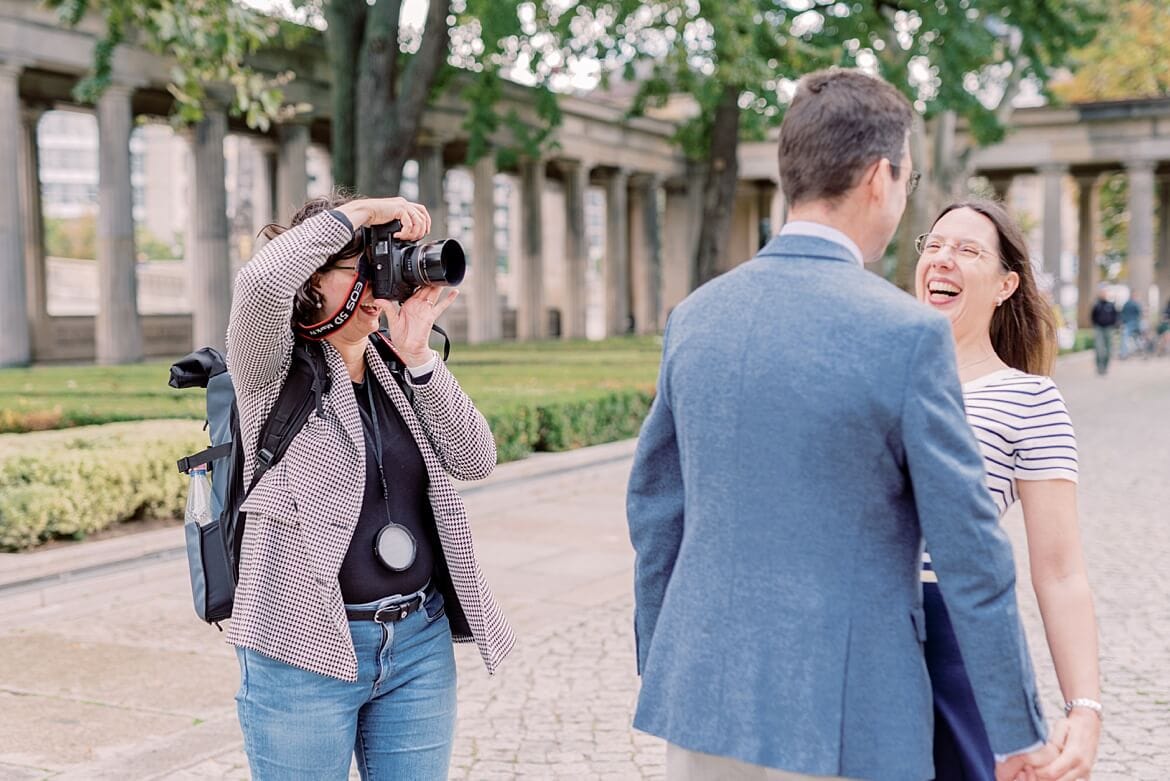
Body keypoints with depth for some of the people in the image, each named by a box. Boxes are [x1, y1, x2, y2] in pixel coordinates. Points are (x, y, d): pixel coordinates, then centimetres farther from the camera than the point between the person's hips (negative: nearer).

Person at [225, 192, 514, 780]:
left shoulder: (398, 372, 10)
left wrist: (417, 356, -9)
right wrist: (355, 213, -16)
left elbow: (475, 460, -2)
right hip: (307, 648, -5)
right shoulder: (273, 369, -4)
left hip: (421, 642, 5)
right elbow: (260, 281, -25)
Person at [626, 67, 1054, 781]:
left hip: (703, 694, 5)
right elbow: (970, 554, -11)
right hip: (842, 718, -5)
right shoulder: (908, 334, -14)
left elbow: (654, 506, 9)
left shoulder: (696, 316, 2)